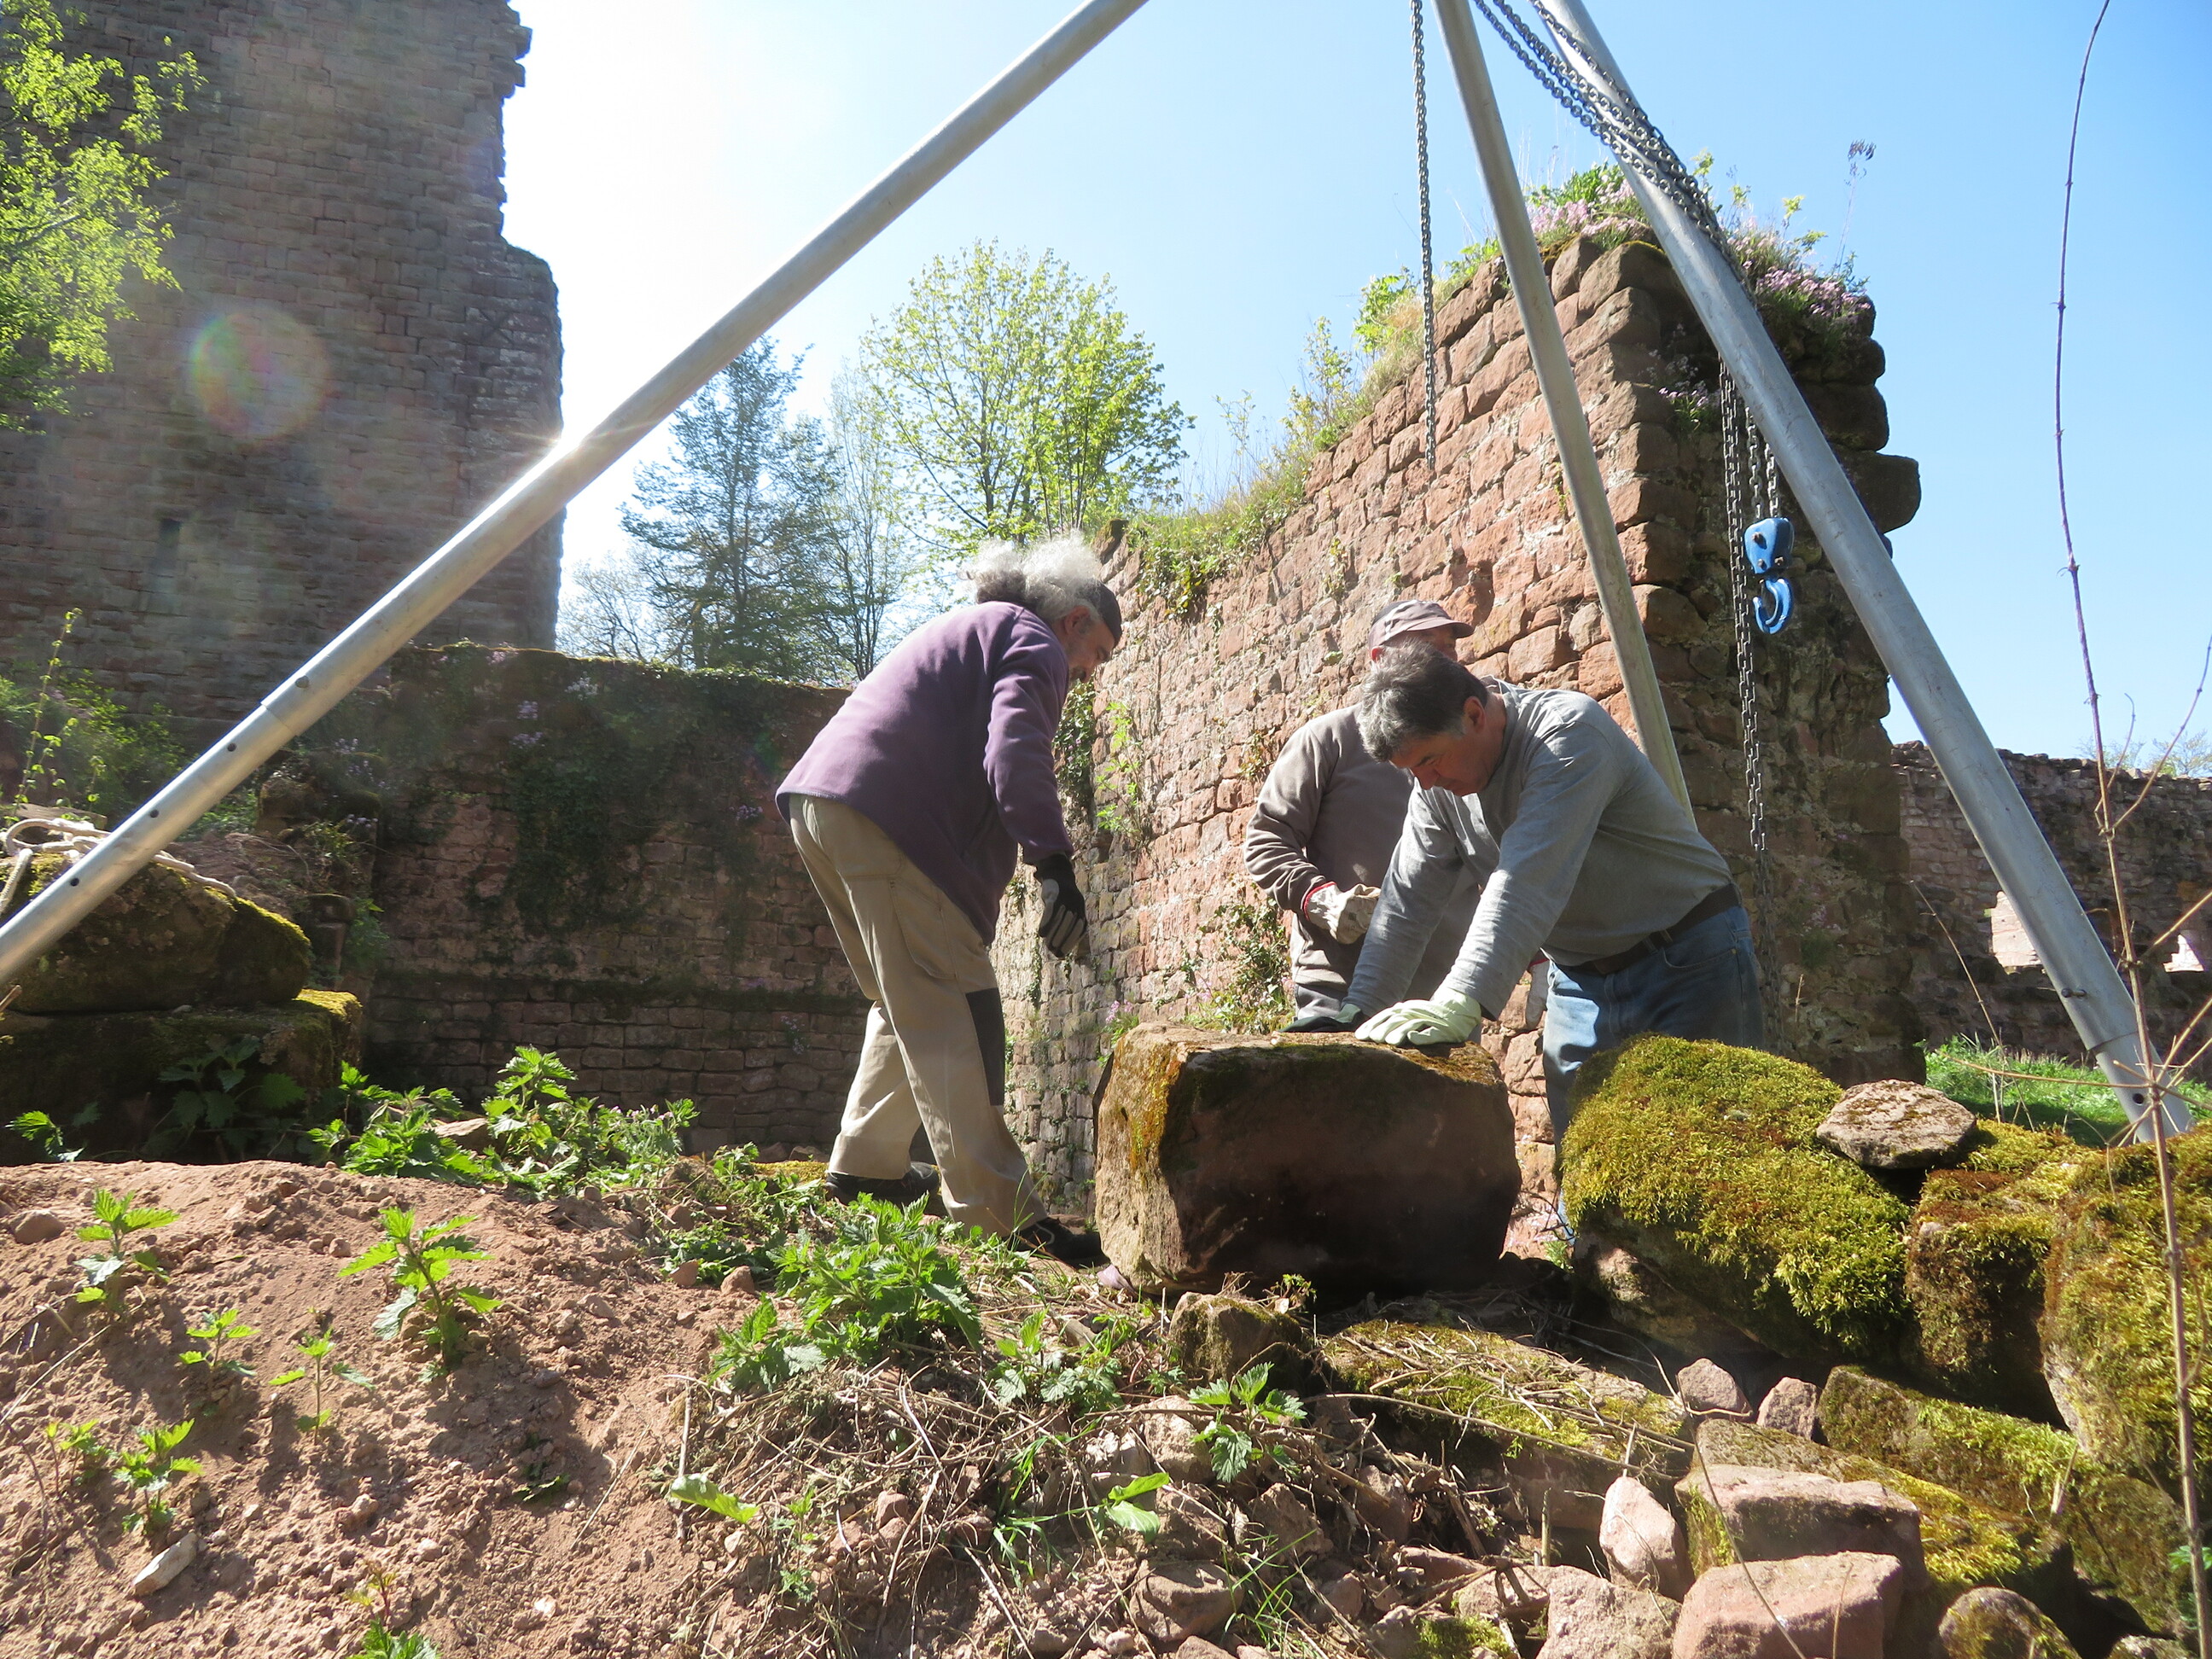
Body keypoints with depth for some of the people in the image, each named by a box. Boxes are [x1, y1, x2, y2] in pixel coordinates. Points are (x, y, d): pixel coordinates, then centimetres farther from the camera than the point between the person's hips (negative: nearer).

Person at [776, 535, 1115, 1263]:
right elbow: (1015, 749, -17)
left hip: (820, 802, 10)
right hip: (882, 813, -10)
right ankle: (997, 1210, -12)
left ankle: (866, 1164, 25)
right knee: (952, 1010, -11)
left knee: (908, 1002, 19)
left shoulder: (966, 630, 32)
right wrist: (1055, 862, -26)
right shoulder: (1034, 641, 2)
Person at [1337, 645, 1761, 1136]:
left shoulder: (1568, 732, -25)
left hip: (1687, 961, -6)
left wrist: (1460, 1003, -46)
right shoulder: (1437, 777, -3)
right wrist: (1358, 1015, -8)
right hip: (1581, 980, 6)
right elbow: (1407, 898, -1)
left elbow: (1527, 883, -37)